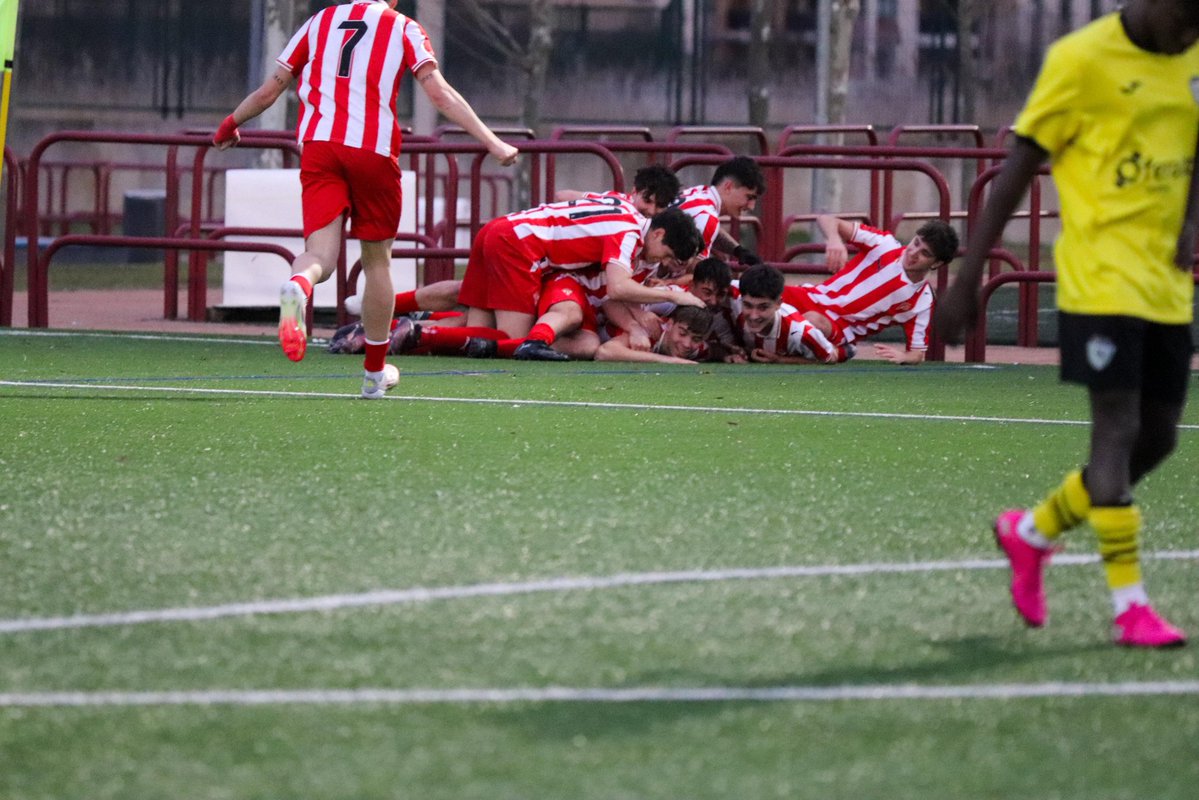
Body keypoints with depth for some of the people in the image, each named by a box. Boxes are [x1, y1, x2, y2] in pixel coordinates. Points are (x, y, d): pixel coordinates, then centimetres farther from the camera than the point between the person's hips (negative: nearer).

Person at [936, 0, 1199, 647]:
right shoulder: (1084, 58, -9)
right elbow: (1018, 168, -6)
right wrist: (967, 279, -6)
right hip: (1100, 277, -7)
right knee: (1118, 429, -11)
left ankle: (1033, 533, 30)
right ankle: (1129, 606, -7)